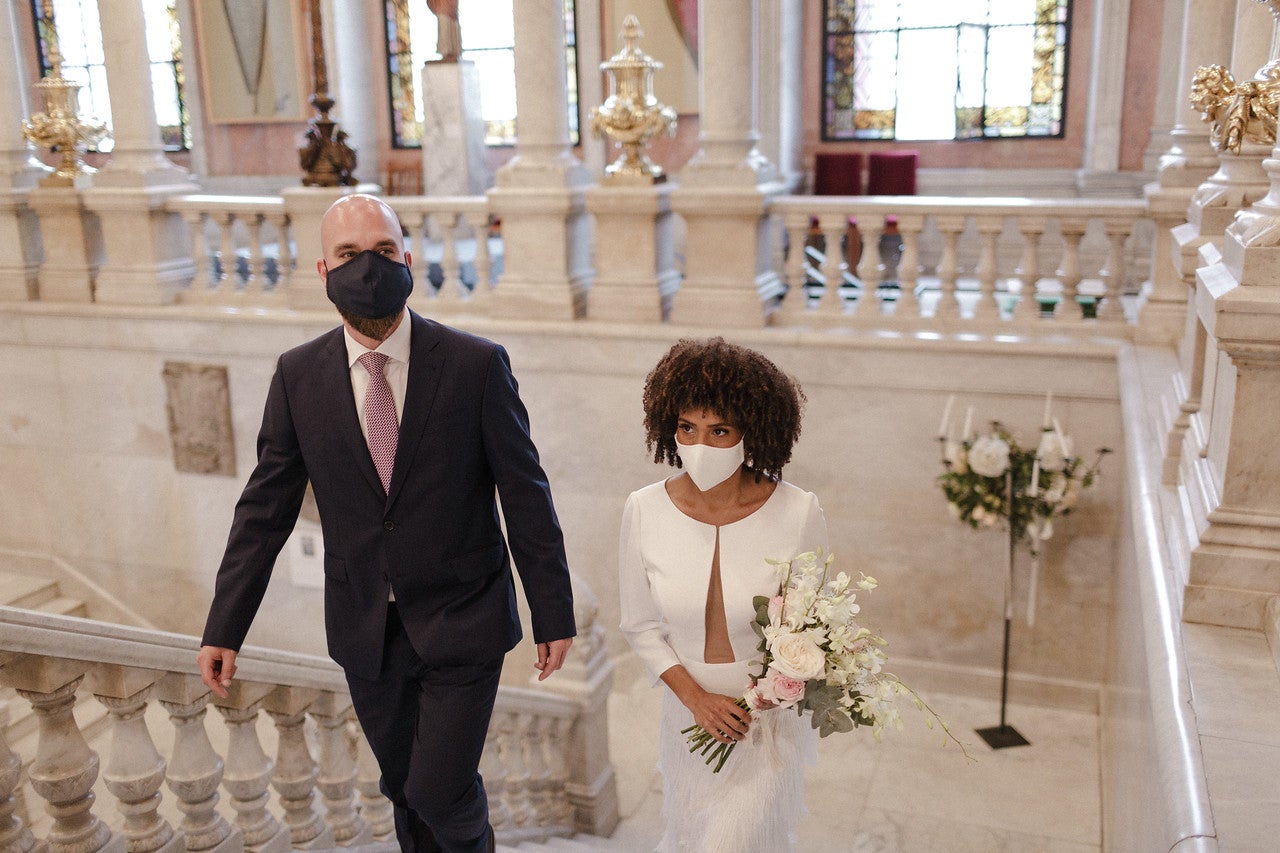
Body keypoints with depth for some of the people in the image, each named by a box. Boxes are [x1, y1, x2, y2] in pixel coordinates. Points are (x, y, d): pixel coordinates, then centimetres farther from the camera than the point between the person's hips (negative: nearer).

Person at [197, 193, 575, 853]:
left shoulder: (476, 364, -13)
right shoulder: (298, 375, -4)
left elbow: (525, 495, -9)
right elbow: (265, 508, 1)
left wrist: (553, 614, -5)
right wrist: (224, 627, 1)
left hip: (462, 624, -3)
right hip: (365, 629, 3)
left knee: (441, 791, 0)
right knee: (404, 786, 18)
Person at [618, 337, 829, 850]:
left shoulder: (798, 514, -20)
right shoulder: (644, 511, -15)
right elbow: (641, 626, -3)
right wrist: (697, 698, -14)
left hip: (772, 717, -2)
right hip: (689, 713, 3)